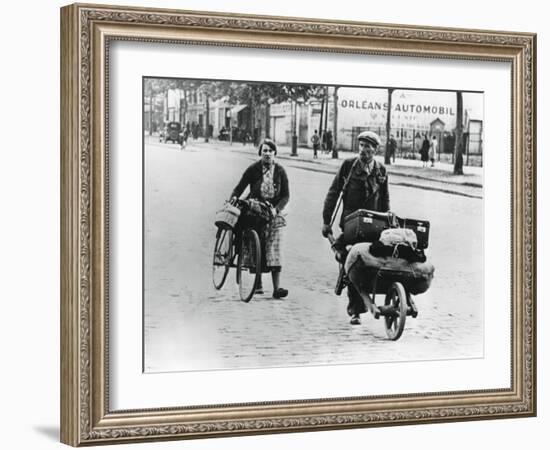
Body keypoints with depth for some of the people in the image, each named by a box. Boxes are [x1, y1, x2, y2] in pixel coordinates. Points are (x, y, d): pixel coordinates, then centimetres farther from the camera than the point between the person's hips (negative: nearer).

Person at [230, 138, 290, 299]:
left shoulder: (280, 171, 0)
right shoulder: (253, 169, -2)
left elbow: (286, 195, 1)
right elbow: (240, 187, 2)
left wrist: (276, 209, -15)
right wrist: (233, 198, -18)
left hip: (273, 214, 0)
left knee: (274, 248, -9)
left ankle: (277, 287, -13)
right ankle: (258, 283, 15)